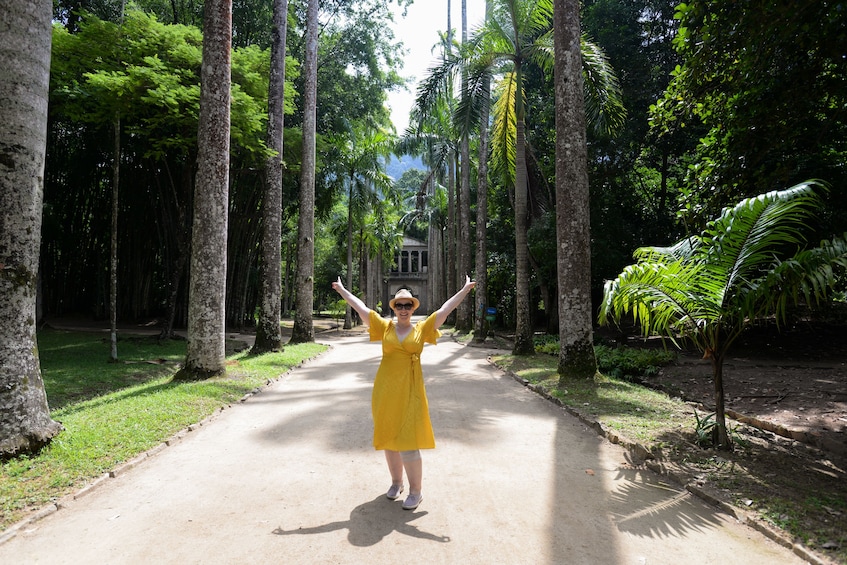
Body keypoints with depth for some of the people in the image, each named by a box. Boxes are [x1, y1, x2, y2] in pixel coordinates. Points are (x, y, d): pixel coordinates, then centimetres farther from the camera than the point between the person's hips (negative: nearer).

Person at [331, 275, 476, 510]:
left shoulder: (422, 329, 2)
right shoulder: (385, 327, 5)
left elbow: (445, 310, 1)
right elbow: (361, 308, 7)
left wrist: (465, 290, -1)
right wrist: (342, 290, 10)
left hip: (409, 391, -2)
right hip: (385, 391, 3)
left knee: (409, 442, -3)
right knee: (388, 438, 13)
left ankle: (415, 491, 12)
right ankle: (396, 482, 33)